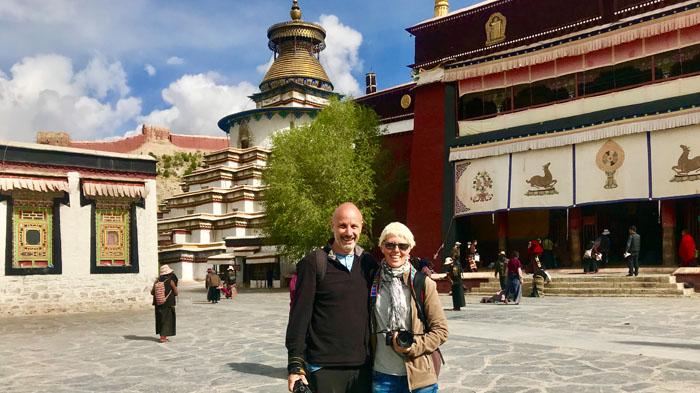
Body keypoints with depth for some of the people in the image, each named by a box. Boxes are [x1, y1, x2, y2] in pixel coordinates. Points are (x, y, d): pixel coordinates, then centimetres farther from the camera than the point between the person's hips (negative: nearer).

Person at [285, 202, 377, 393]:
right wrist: (295, 365, -9)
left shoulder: (369, 263, 9)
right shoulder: (314, 263, -4)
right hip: (323, 368, -4)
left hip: (362, 368, 4)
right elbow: (299, 316, -5)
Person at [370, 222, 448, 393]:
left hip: (419, 377, -1)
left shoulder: (423, 283, -4)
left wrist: (412, 347, -13)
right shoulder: (373, 282, 2)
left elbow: (441, 330, -1)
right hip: (381, 375, 1)